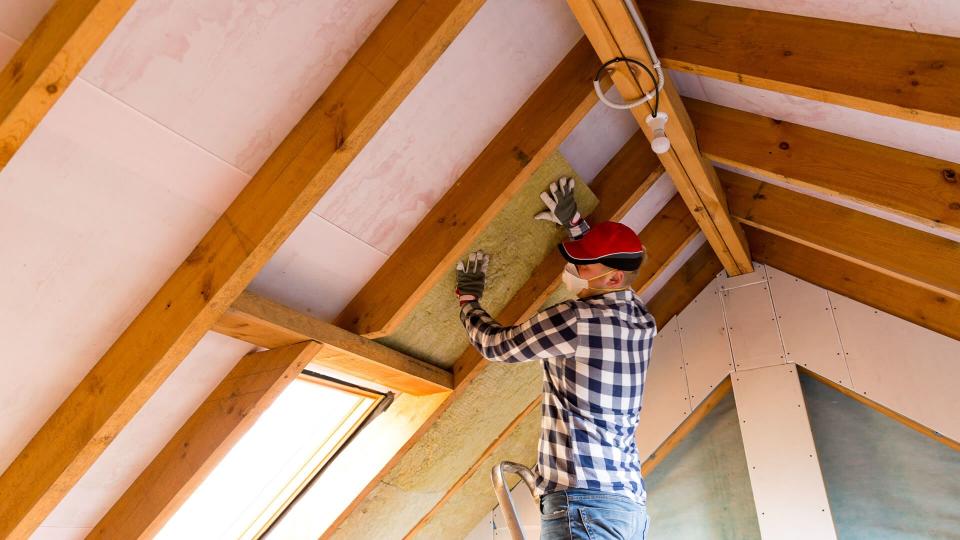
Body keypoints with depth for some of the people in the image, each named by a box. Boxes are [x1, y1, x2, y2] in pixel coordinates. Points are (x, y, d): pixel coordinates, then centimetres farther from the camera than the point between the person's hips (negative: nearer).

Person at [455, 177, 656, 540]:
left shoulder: (575, 319, -14)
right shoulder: (643, 321, 9)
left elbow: (495, 345, 0)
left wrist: (467, 299, 16)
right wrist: (572, 221, 32)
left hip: (584, 500, -9)